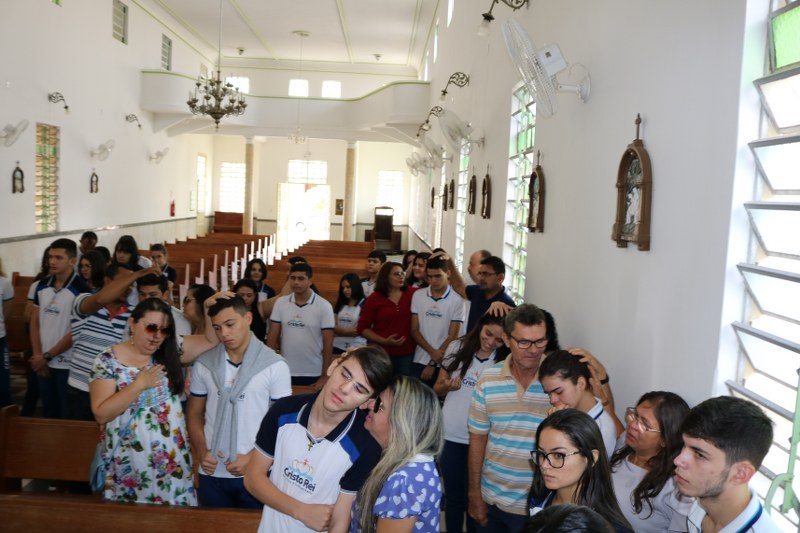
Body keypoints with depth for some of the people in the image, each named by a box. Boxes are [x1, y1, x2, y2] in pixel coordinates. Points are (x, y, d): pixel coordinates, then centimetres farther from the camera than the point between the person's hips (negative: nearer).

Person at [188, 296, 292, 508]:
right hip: (211, 474, 2)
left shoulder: (275, 365, -7)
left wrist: (253, 457, -13)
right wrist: (201, 451, -5)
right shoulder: (203, 364, 2)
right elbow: (195, 413, 9)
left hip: (256, 474, -2)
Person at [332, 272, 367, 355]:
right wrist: (348, 331, -11)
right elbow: (334, 326, 6)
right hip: (338, 346, 5)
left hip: (356, 347, -5)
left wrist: (341, 330, -1)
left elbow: (359, 330, -9)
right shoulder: (340, 304, 12)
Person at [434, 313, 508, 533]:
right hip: (450, 436, 2)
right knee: (453, 496, 14)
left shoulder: (505, 362, -8)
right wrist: (447, 386, -15)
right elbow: (437, 389, 6)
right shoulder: (457, 348, -2)